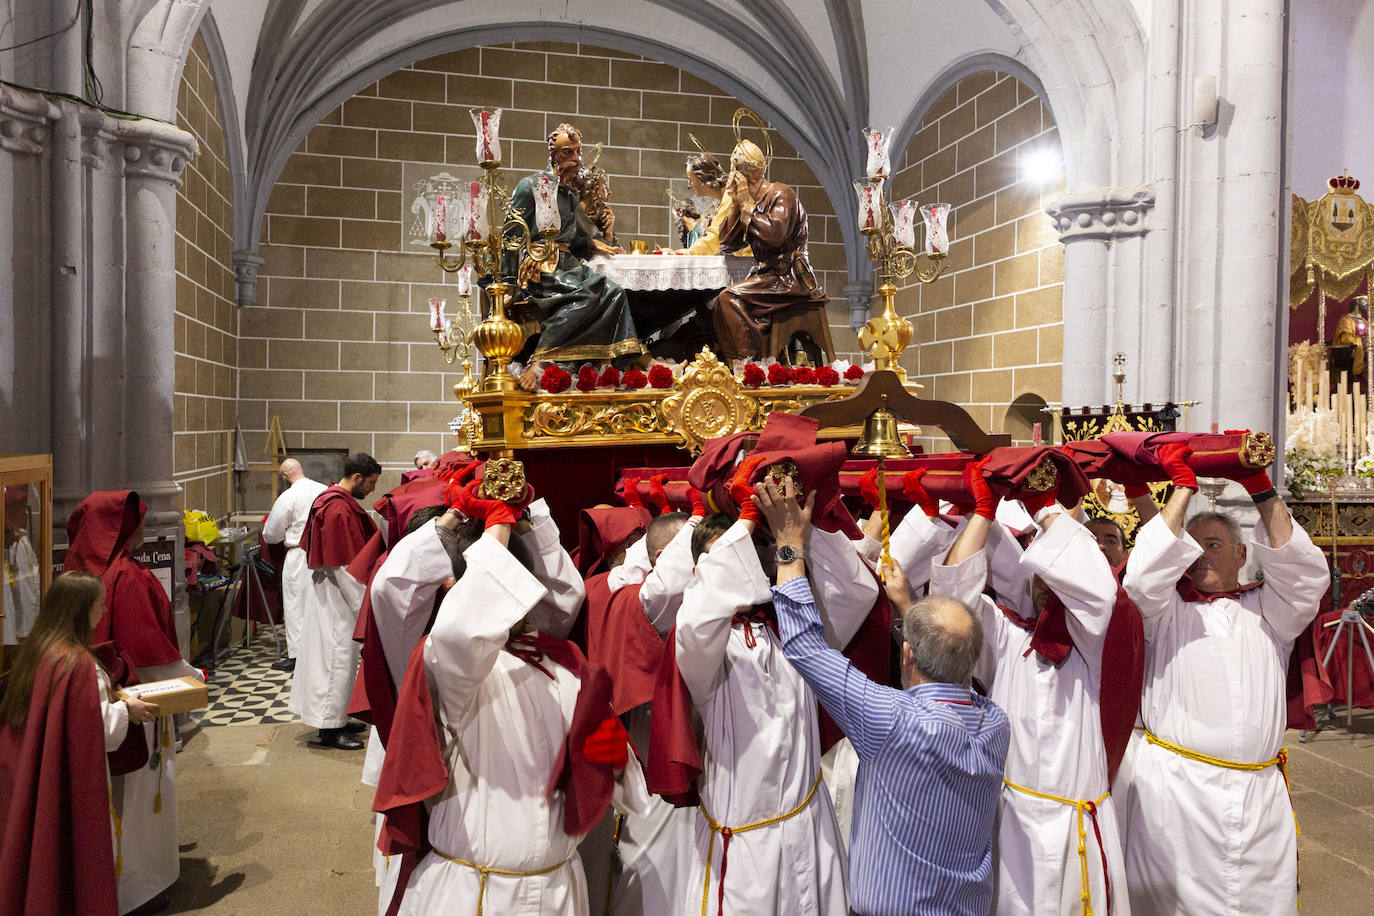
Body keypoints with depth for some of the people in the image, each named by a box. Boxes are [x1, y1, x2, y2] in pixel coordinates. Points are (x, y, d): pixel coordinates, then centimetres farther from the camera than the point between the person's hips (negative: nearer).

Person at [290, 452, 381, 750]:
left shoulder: (338, 501, 11)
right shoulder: (338, 509, -21)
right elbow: (341, 566, -23)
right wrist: (361, 605, -17)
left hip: (334, 593, 10)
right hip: (337, 594, -10)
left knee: (338, 656, 16)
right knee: (337, 658, -2)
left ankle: (335, 718, 27)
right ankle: (329, 728, 7)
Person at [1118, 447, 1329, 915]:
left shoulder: (1266, 610, 14)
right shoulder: (1167, 610, 8)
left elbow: (1305, 572, -3)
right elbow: (1144, 573, -11)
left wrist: (1261, 490, -9)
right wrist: (1183, 486, -7)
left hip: (1260, 796, 2)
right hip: (1175, 788, -2)